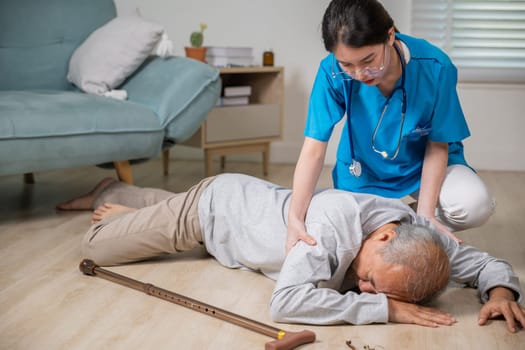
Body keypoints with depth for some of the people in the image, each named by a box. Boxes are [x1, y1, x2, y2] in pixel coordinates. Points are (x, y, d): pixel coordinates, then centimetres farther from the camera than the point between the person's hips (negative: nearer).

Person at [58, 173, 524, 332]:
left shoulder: (416, 233, -27)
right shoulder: (337, 220, -46)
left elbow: (483, 261, -15)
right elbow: (287, 302, -54)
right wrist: (386, 308, -52)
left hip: (252, 196, 6)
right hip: (214, 202, -6)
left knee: (163, 205, 35)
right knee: (96, 247, 3)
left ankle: (113, 193, 61)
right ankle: (113, 209, 34)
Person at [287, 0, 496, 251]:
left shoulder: (435, 68, -28)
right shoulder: (332, 72, -27)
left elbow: (438, 146, -16)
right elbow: (314, 150, -26)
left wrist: (425, 214, -25)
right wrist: (295, 218, -38)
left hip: (424, 164, -1)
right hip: (364, 170, 1)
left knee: (476, 206, -27)